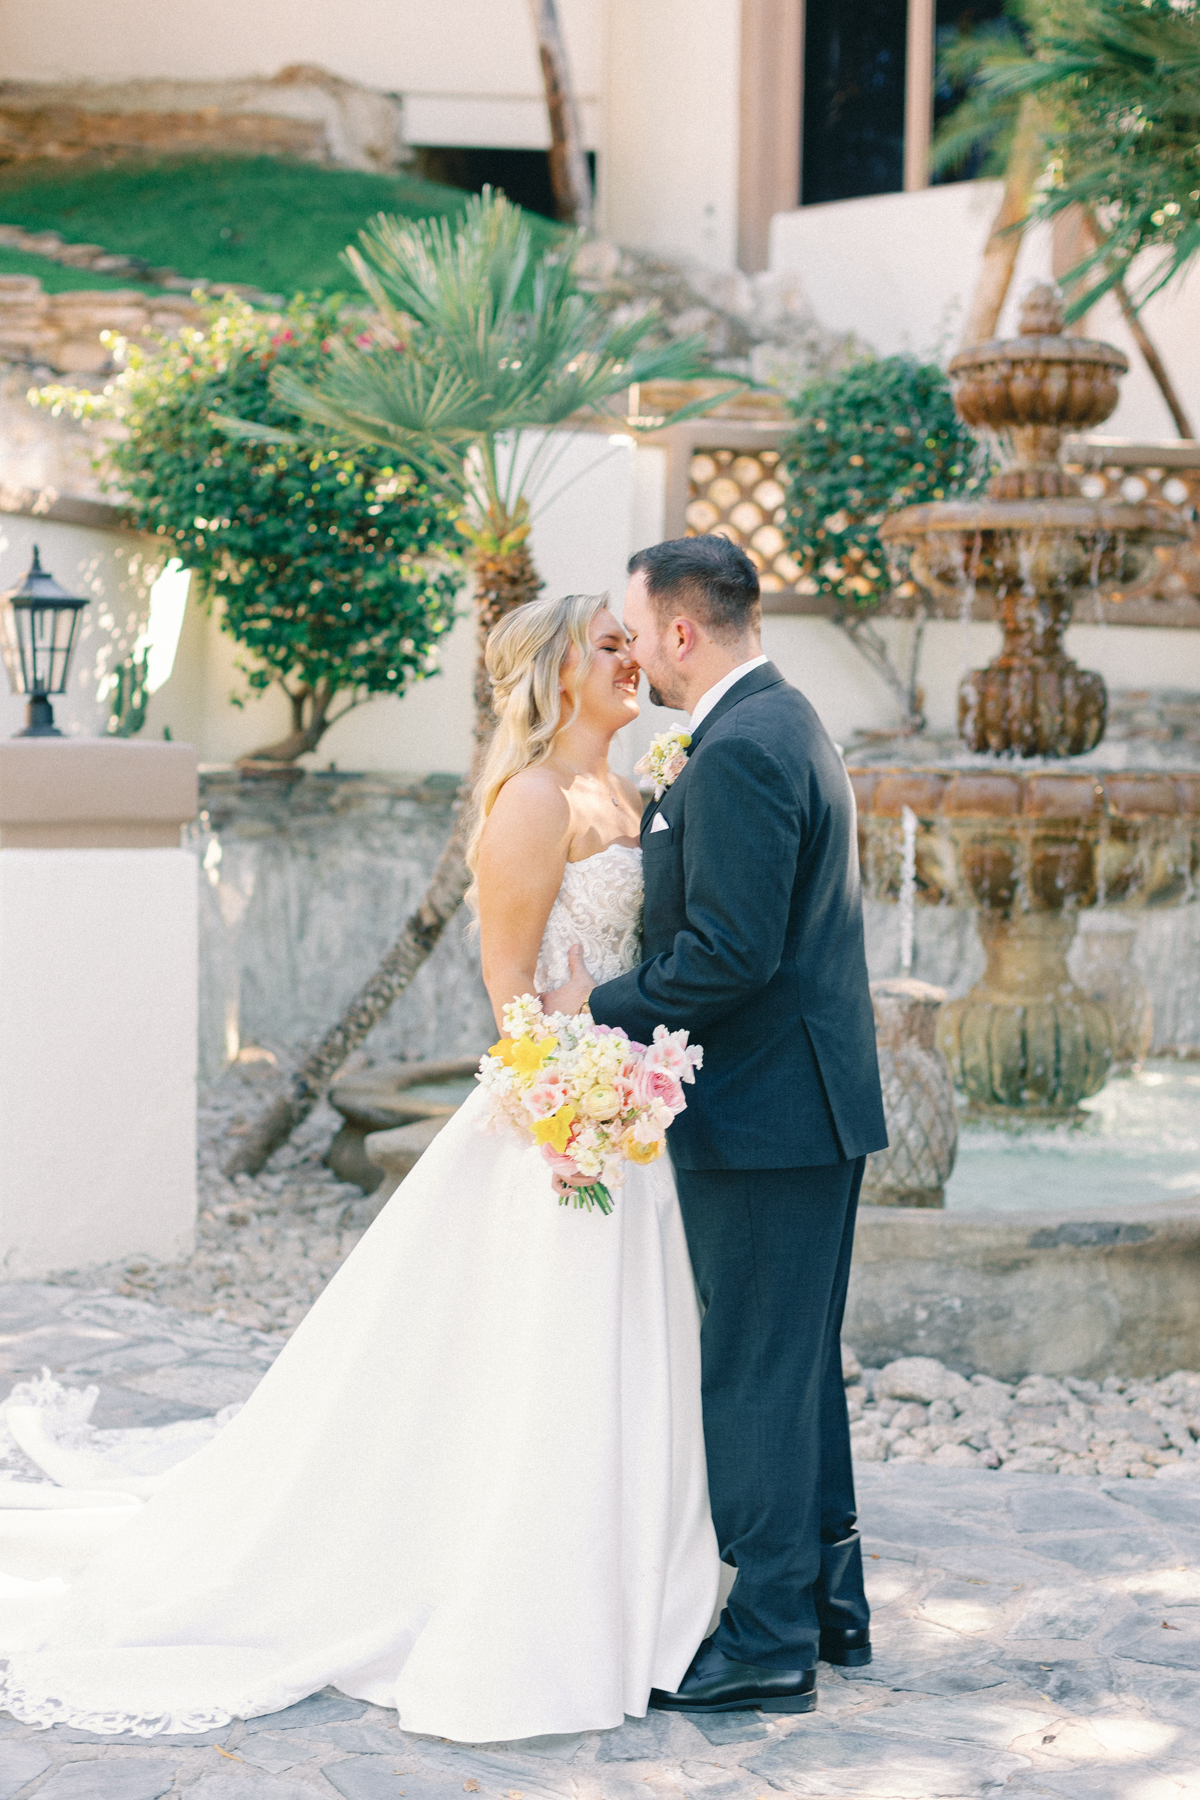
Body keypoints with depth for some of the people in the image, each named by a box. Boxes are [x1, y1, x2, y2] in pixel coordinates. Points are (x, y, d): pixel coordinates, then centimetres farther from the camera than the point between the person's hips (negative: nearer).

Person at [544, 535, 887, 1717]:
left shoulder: (739, 752, -19)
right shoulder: (784, 723, 15)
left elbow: (731, 951, -25)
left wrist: (606, 1008, -14)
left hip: (764, 1113, -11)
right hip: (815, 1096, 11)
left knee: (755, 1373, -2)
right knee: (801, 1363, 18)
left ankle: (770, 1637, 6)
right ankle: (829, 1601, 28)